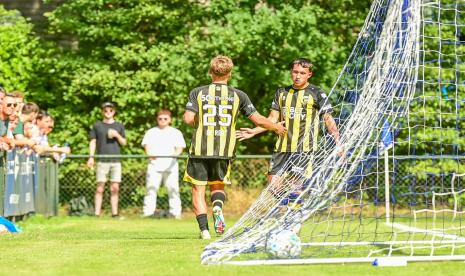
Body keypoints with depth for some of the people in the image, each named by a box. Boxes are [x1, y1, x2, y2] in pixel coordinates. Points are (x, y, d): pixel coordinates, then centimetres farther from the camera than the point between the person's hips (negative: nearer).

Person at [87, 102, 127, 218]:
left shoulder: (119, 126, 15)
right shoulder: (97, 126, 9)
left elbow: (124, 143, 13)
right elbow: (93, 142, 8)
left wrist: (117, 135, -5)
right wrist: (91, 157, -3)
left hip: (116, 161, 2)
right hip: (102, 161, -2)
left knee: (115, 188, 1)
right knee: (100, 188, -6)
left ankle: (115, 213, 5)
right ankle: (97, 213, -6)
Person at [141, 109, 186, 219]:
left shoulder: (176, 133, 15)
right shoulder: (151, 132, 16)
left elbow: (180, 146, 5)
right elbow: (146, 145, 4)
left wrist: (177, 153, -20)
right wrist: (149, 154, -19)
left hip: (170, 165, 0)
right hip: (155, 164, 0)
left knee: (173, 189, -5)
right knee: (151, 188, -5)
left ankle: (175, 212, -3)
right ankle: (148, 212, -5)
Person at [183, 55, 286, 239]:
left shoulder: (198, 93, 1)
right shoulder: (238, 95, 3)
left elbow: (188, 119, -10)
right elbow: (258, 119, 5)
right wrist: (276, 127, 23)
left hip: (200, 150, -1)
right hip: (224, 150, 1)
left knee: (198, 190, 8)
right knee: (218, 186, 20)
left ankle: (204, 229, -5)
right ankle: (218, 207, -12)